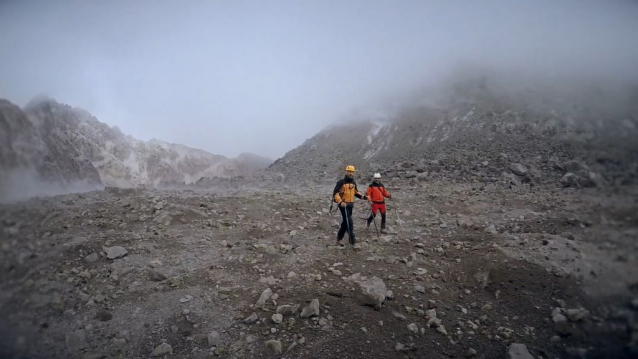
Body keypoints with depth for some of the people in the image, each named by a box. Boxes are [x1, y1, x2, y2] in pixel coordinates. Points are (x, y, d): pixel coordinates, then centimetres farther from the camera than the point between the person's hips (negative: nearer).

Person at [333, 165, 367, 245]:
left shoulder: (353, 182, 12)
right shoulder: (341, 182, -10)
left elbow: (356, 192, 26)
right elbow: (335, 193, -13)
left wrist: (363, 196, 12)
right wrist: (340, 202, -26)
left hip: (350, 205, 7)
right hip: (343, 205, -7)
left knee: (345, 222, 13)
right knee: (349, 221, -13)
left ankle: (339, 238, 26)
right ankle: (352, 239, -9)